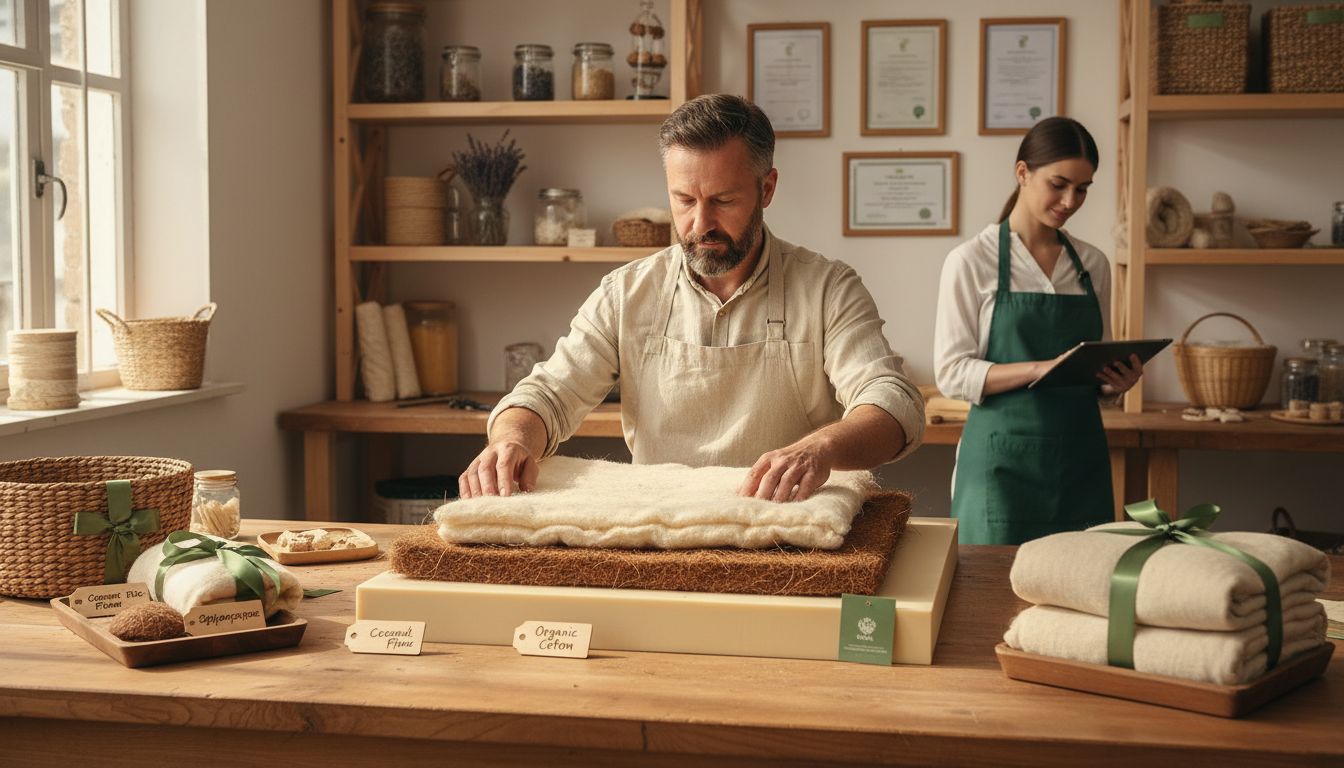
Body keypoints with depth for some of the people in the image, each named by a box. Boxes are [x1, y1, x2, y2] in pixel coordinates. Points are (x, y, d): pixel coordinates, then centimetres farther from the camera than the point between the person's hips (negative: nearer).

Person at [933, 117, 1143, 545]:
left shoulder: (1092, 264, 10)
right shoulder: (971, 261, -4)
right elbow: (951, 374, -9)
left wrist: (1116, 381, -5)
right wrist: (1039, 368, -21)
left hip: (1080, 459, 4)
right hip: (1005, 460, -4)